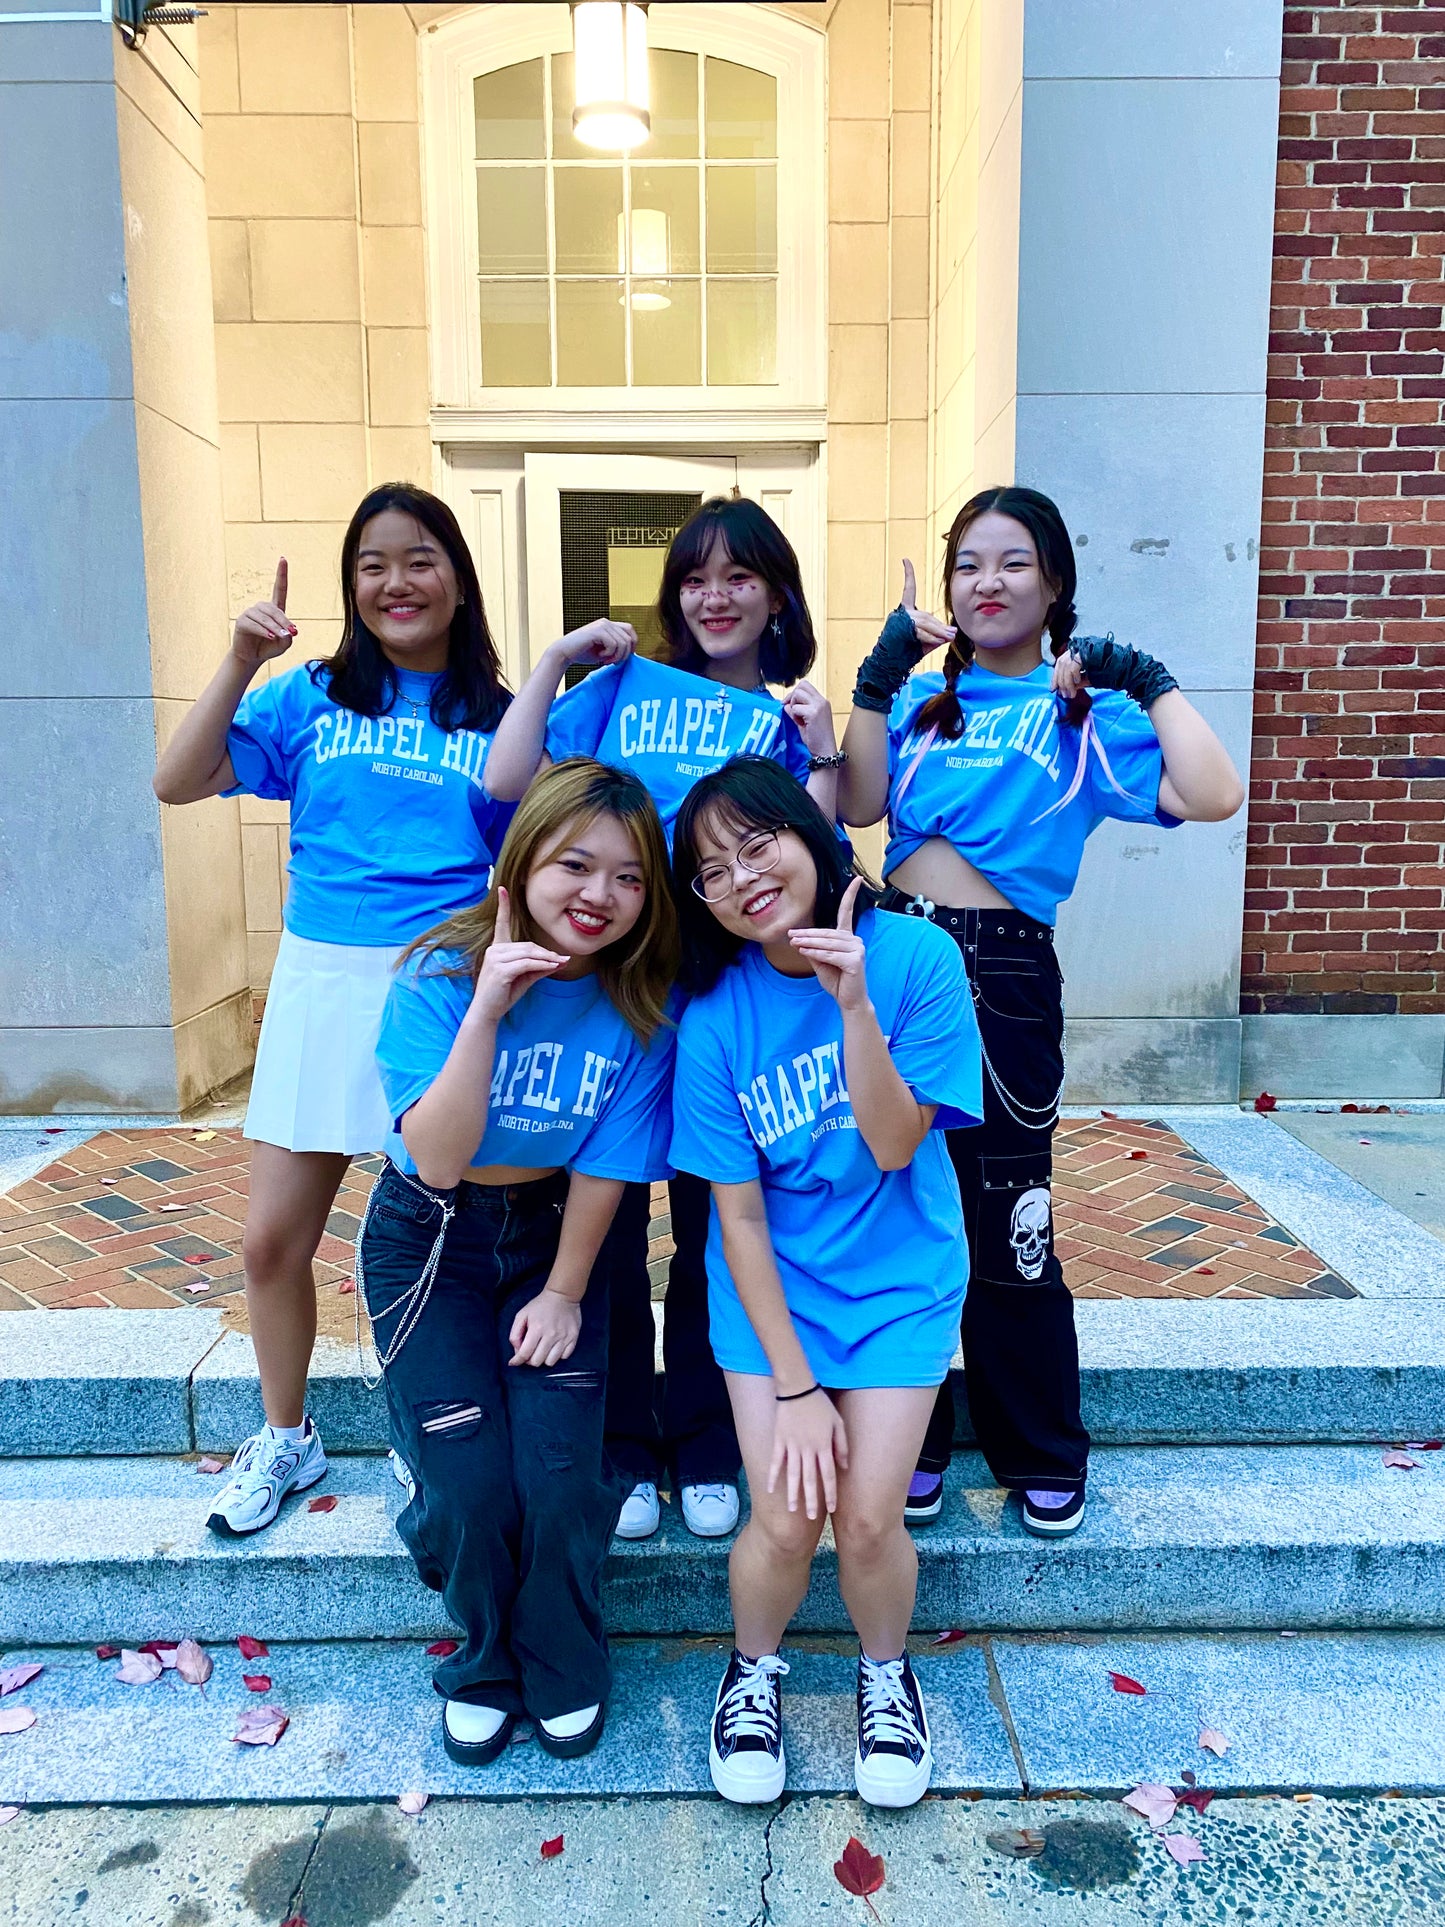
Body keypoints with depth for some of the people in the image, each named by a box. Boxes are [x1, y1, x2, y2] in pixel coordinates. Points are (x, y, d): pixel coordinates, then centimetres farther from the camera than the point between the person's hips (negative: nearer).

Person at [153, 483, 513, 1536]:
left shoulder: (498, 719, 3)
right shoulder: (311, 699, 6)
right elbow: (176, 781, -2)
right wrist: (241, 661, -9)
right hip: (323, 983, 2)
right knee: (275, 1236, 7)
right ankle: (284, 1439, 32)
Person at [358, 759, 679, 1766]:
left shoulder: (643, 1002, -15)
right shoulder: (442, 977, -19)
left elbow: (606, 1165, -8)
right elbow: (437, 1160, -28)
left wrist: (565, 1292, -4)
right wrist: (487, 1011, -36)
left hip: (554, 1234, 1)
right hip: (430, 1239, -1)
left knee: (563, 1472, -13)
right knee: (471, 1482, -11)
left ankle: (564, 1673, 18)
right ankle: (487, 1665, 22)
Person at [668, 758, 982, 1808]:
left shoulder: (916, 955, -14)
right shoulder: (714, 1016, -12)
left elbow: (894, 1146, -16)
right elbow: (739, 1216, -9)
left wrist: (853, 1001, -29)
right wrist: (794, 1387, -12)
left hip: (898, 1283, 0)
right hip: (772, 1287, 0)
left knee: (868, 1519, -10)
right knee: (785, 1520, -10)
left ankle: (886, 1670, 25)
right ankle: (755, 1666, 25)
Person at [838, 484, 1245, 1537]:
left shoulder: (1085, 711, 3)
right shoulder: (921, 696, 12)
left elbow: (1212, 795, -13)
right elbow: (859, 805, -5)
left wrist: (1152, 681, -10)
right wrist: (878, 674, -11)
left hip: (1004, 975, -4)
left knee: (1007, 1224, 3)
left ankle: (1045, 1455, 26)